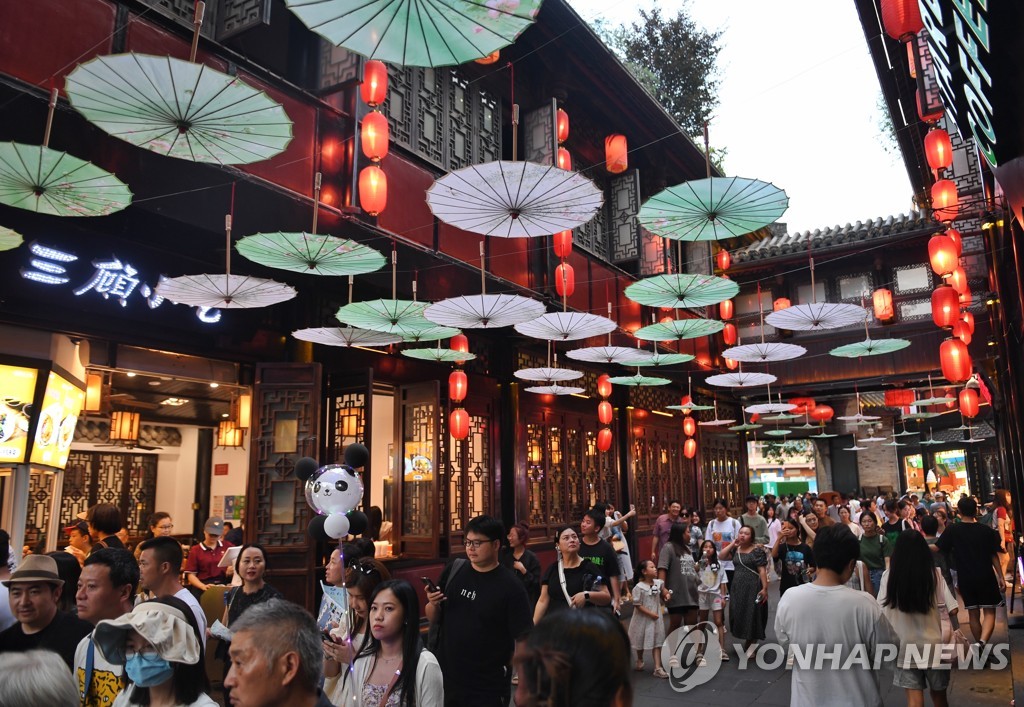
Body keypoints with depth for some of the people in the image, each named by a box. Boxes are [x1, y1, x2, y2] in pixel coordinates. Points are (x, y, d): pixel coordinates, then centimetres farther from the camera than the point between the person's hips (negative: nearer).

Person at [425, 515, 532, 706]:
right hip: (445, 677, 4)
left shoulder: (511, 587, -13)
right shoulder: (453, 570, -1)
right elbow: (433, 618, 8)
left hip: (488, 687, -4)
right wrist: (433, 603, -11)